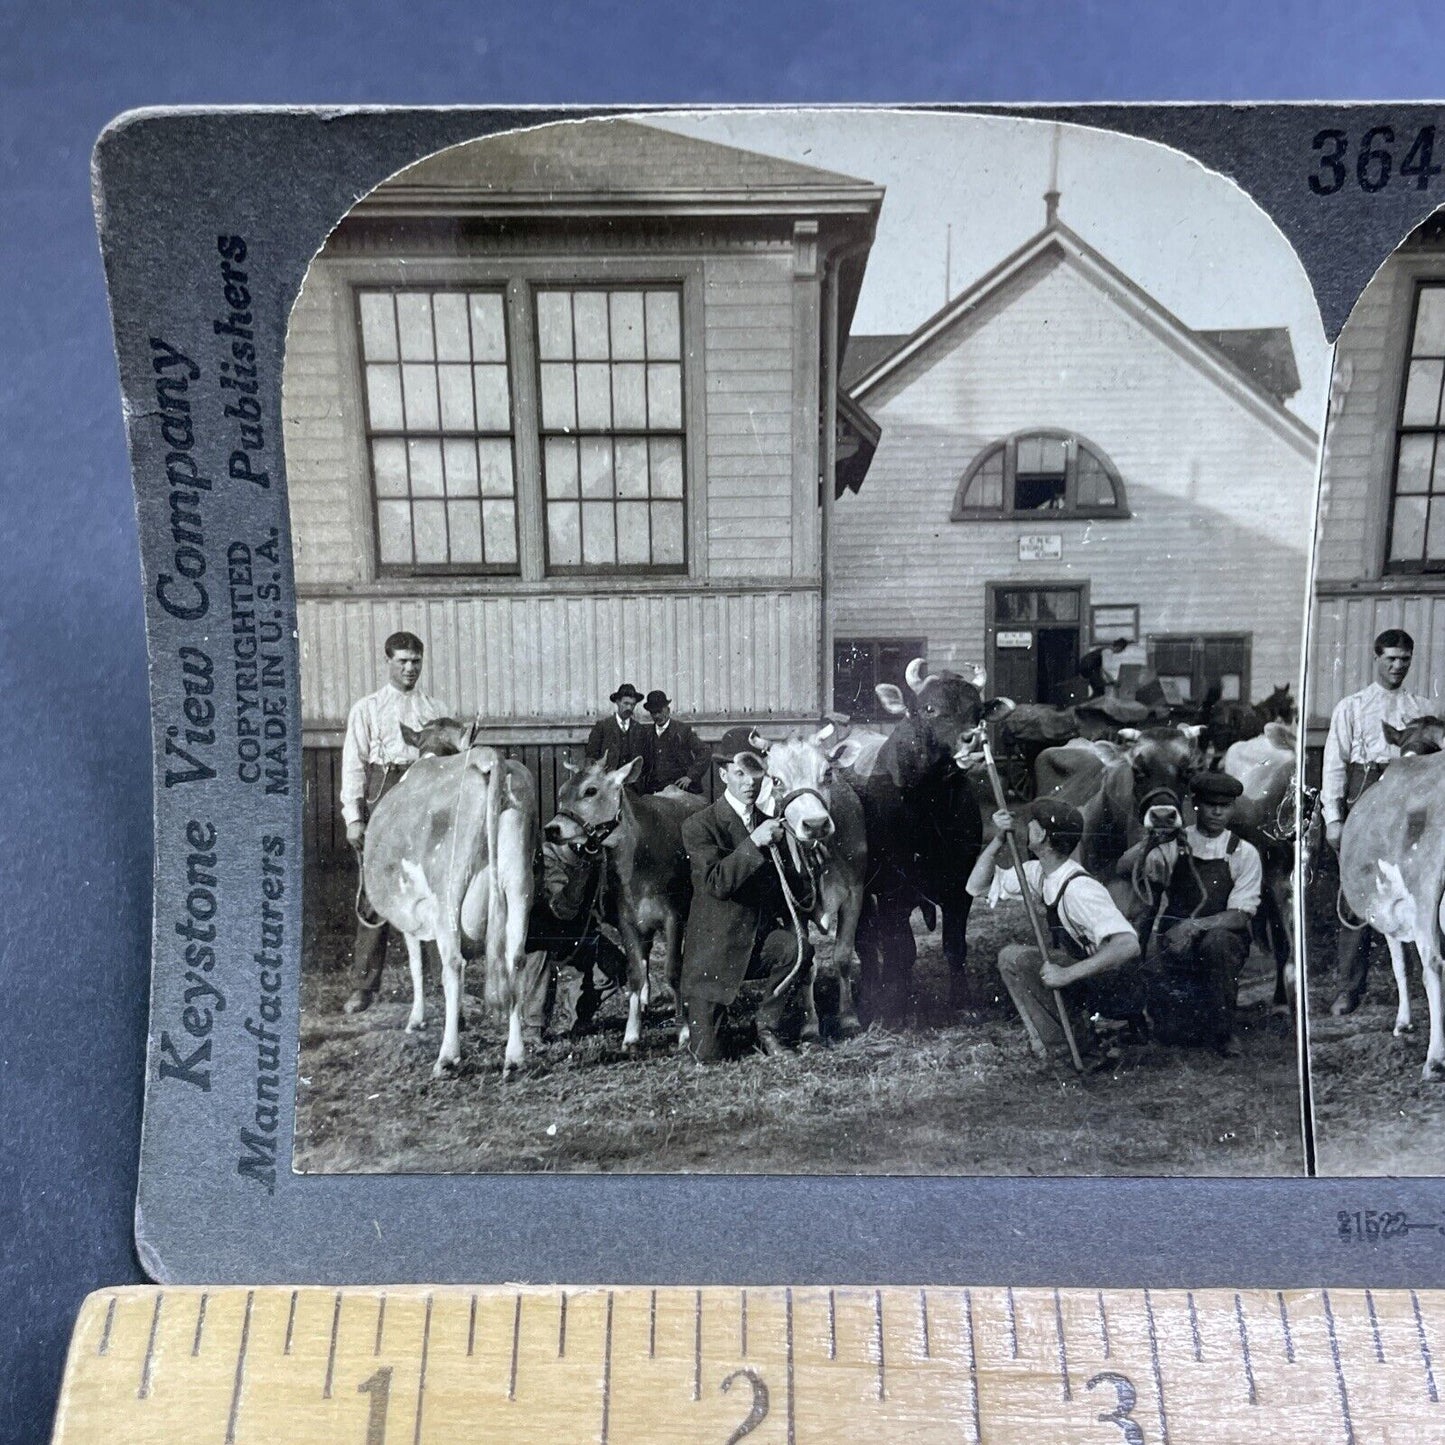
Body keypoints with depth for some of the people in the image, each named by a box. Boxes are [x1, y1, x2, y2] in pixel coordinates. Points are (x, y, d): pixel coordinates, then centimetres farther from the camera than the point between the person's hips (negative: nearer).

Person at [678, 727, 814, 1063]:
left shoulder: (769, 820, 7)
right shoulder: (700, 826, -11)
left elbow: (785, 882, 17)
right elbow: (715, 883, -25)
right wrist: (754, 843, -31)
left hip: (761, 939, 4)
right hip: (715, 948, -4)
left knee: (798, 948, -30)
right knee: (708, 1057, -7)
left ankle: (767, 1026, -5)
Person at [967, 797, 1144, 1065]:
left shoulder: (1078, 888, -26)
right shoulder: (1039, 873, 0)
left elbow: (1128, 944, -36)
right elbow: (977, 887, 6)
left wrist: (1066, 974, -35)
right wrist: (999, 840, -6)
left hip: (1119, 990, -9)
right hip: (1092, 983, 9)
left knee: (1014, 957, -18)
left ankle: (1057, 1045, -9)